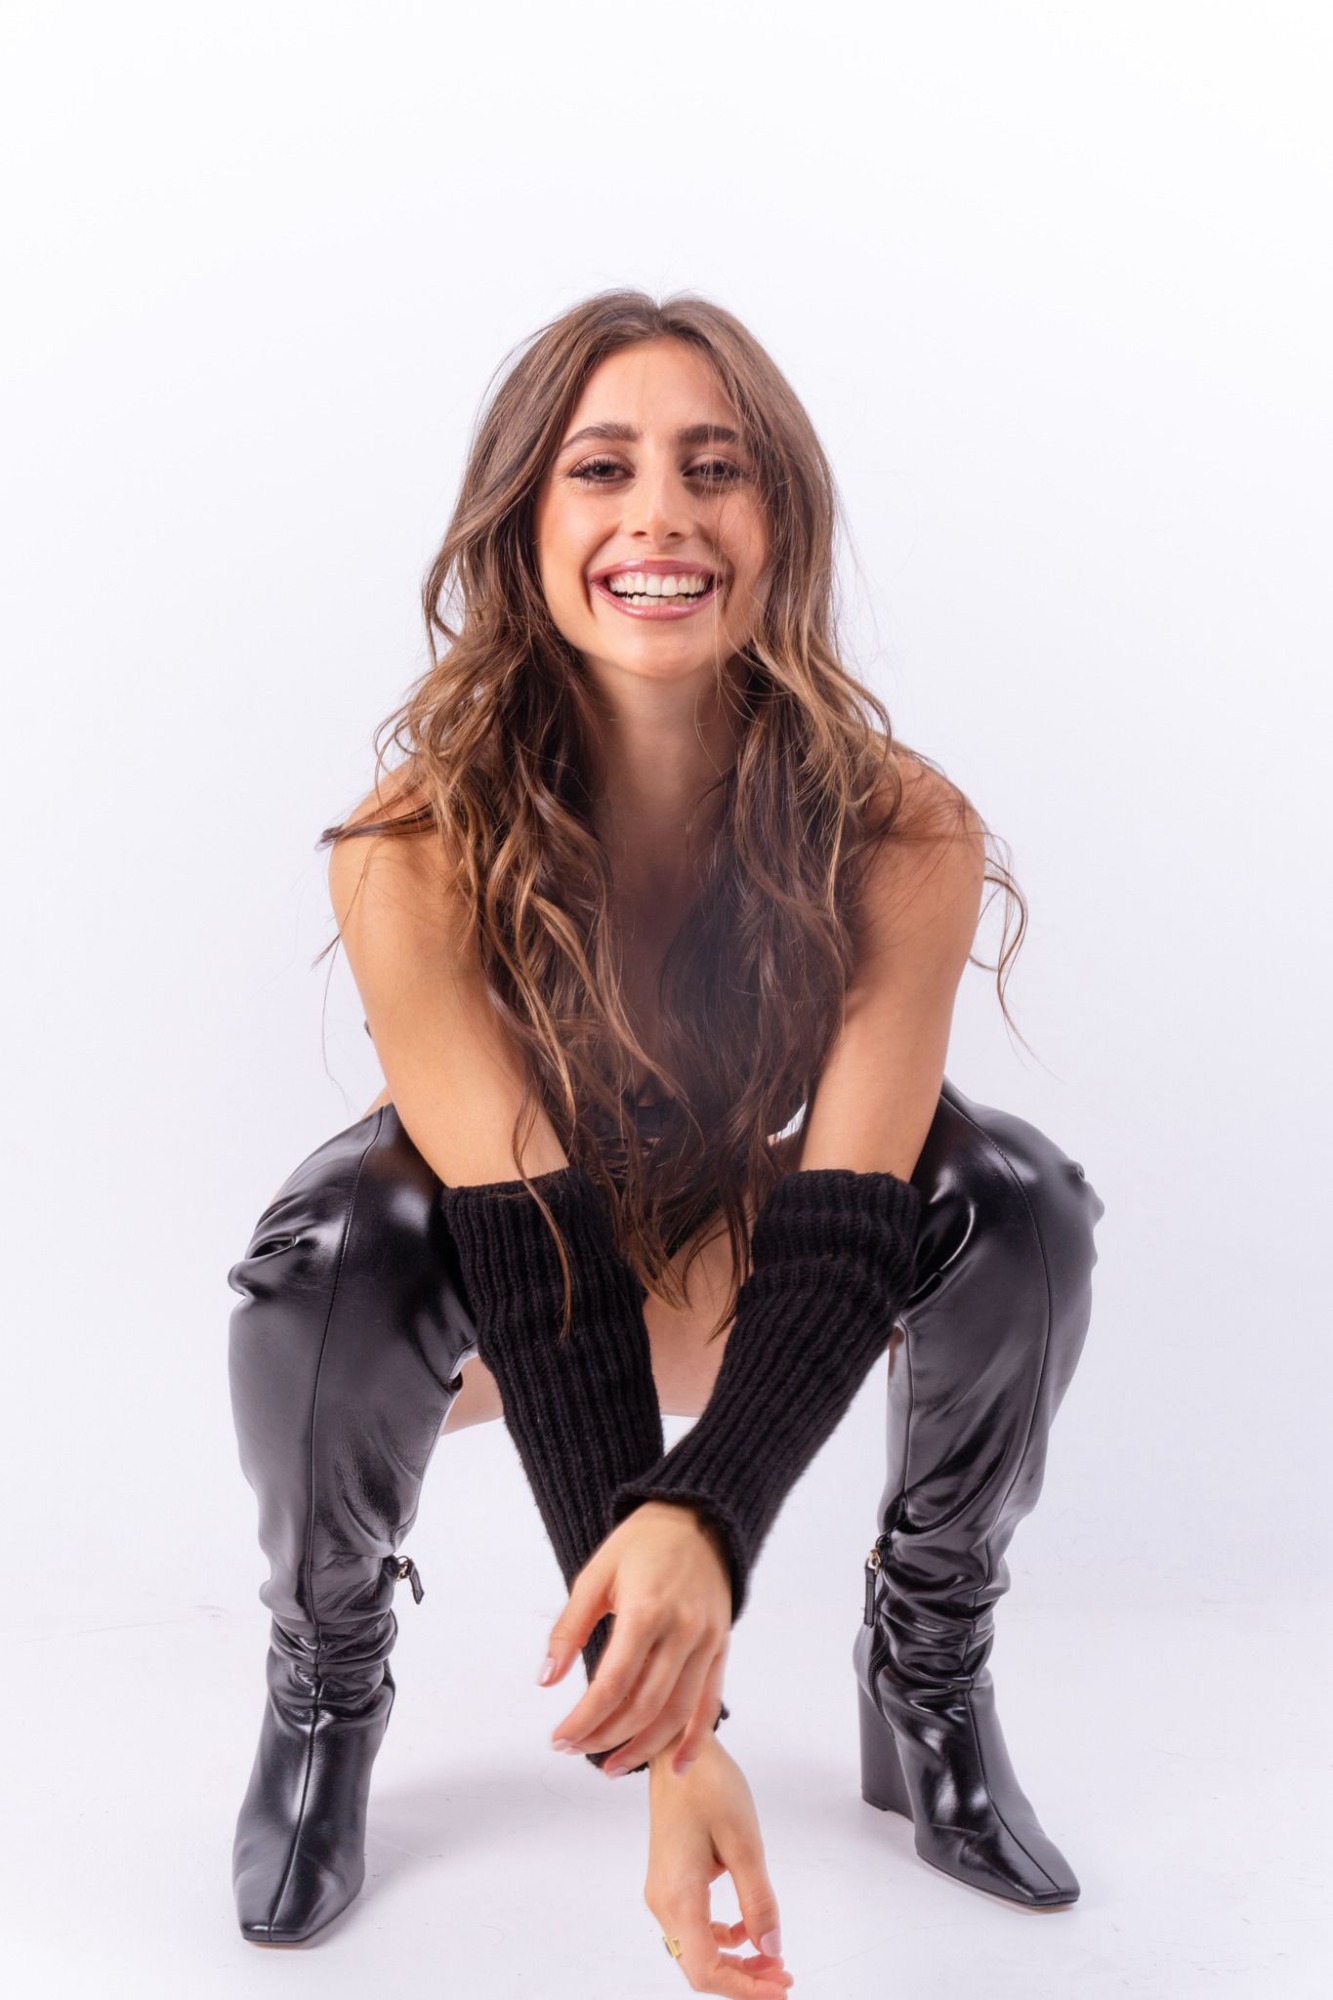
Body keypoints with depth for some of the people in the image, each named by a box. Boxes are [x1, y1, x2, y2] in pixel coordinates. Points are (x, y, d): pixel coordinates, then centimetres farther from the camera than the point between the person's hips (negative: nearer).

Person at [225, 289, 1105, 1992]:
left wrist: (705, 1521, -52)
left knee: (1022, 1204, -26)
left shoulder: (901, 839, -26)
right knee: (329, 1258, -34)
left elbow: (842, 1228, -31)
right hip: (491, 1309, -1)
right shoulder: (419, 852, -30)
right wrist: (671, 1737, -42)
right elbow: (539, 1261, -35)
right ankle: (325, 1683, -2)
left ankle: (927, 1676, 0)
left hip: (756, 1269, 2)